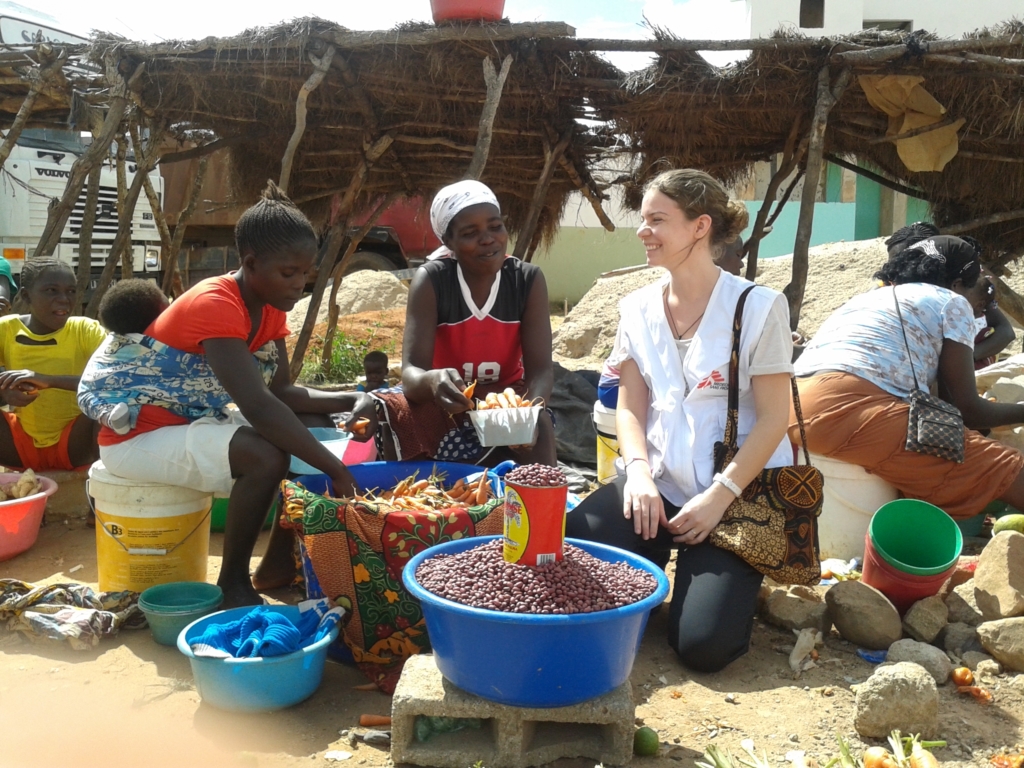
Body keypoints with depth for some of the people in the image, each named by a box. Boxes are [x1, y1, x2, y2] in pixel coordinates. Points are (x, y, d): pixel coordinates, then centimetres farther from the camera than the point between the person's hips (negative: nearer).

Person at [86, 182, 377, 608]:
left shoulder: (270, 307, 1)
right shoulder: (214, 306, -27)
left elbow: (281, 391, 1)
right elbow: (258, 405, -36)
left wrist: (351, 400, -15)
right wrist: (336, 470, -35)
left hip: (200, 420, 9)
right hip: (139, 434, -9)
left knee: (317, 429, 0)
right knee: (267, 457, -32)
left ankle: (278, 562, 7)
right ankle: (233, 580, -9)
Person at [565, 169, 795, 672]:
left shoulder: (758, 307, -6)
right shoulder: (638, 309, 8)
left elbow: (772, 418, -8)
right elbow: (630, 407, 9)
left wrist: (719, 497, -16)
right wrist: (638, 470, -10)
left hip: (740, 490, -4)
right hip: (659, 483, 4)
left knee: (703, 645, -18)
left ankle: (729, 577, 15)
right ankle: (660, 561, 11)